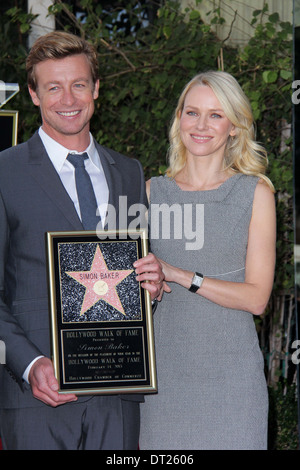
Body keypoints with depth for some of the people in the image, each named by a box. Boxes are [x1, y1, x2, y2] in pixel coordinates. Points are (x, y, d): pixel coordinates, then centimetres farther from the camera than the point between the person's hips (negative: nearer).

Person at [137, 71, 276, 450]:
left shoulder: (255, 194, 1)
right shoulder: (152, 192, 8)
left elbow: (256, 297, -5)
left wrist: (182, 276, -13)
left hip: (230, 368, -2)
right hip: (164, 367, 2)